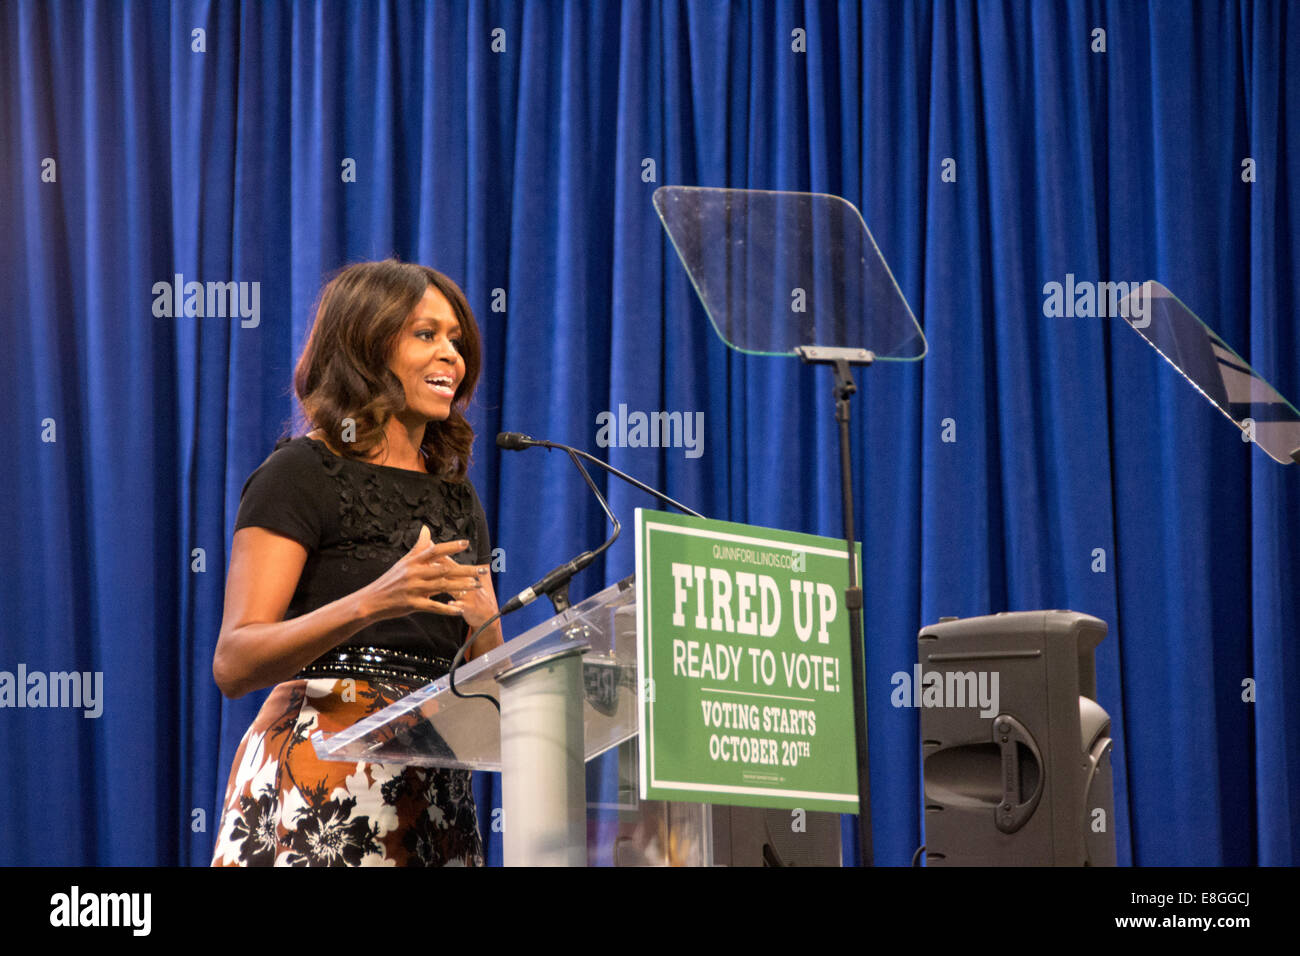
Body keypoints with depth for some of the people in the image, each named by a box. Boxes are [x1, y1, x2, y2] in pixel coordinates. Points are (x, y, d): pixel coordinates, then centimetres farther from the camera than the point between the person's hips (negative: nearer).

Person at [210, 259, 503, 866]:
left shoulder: (455, 495, 19)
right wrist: (371, 603, -24)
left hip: (434, 789, 6)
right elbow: (233, 665, -11)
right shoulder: (302, 474, -2)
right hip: (320, 779, -6)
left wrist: (481, 627, -5)